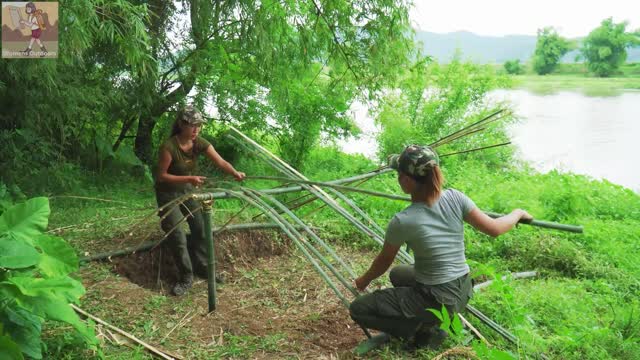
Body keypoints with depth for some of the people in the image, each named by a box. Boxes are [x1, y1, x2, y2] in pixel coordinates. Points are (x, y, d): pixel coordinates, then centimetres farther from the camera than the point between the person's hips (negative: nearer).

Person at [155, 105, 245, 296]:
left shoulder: (200, 143, -13)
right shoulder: (169, 146, -28)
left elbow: (221, 161, -21)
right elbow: (162, 175, -23)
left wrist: (235, 173, -41)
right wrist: (189, 178, -33)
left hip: (188, 190, 5)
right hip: (168, 193, -5)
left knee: (201, 228, 5)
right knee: (176, 235, -10)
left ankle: (201, 267, 23)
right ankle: (185, 277, 4)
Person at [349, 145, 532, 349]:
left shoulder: (403, 222, -21)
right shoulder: (454, 198, -12)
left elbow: (384, 261, -3)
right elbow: (494, 229, -4)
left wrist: (365, 280, 17)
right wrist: (518, 213, 17)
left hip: (436, 301, -7)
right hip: (462, 292, 7)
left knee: (357, 310, 3)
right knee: (397, 274, 32)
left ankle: (422, 331, -2)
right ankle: (430, 321, 16)